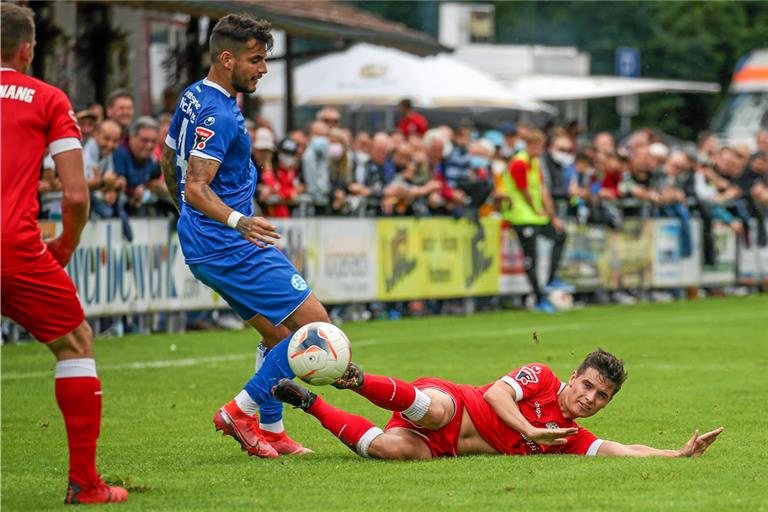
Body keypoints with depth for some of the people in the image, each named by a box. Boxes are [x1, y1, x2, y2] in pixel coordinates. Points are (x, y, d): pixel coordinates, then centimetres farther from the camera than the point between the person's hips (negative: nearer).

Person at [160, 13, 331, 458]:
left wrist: (194, 219, 34)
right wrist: (237, 221, -41)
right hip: (232, 249, -10)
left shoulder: (194, 99, 11)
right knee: (315, 323, -8)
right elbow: (196, 188, -27)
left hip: (206, 246, 10)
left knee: (279, 333, 17)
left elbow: (170, 166, 22)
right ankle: (242, 411, -5)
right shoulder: (218, 114, -20)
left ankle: (271, 430, 20)